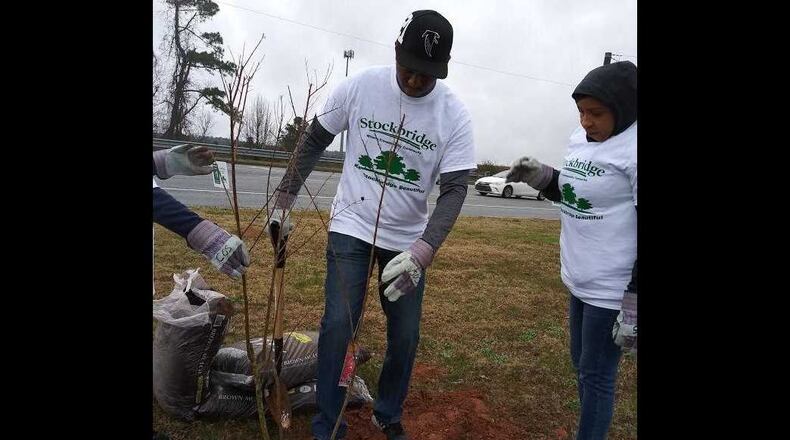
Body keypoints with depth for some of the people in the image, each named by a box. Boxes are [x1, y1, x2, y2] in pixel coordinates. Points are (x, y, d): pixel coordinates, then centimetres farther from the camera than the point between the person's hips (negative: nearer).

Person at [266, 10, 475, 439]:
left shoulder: (454, 115, -12)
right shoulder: (360, 86, -11)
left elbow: (454, 189, -16)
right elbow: (314, 142, 1)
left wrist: (423, 252, -31)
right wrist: (284, 199, 0)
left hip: (409, 238, 1)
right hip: (351, 225, -1)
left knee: (406, 334, 6)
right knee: (338, 324, -7)